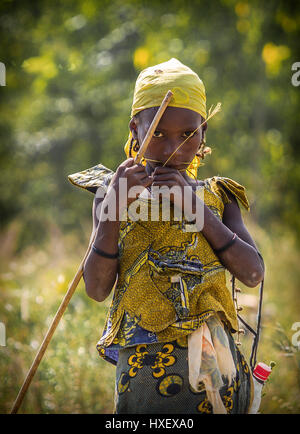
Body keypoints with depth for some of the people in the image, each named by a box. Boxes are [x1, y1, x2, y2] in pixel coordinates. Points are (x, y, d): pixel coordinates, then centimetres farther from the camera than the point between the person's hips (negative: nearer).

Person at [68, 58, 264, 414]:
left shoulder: (216, 196, 11)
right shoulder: (113, 193, 5)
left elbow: (253, 274, -4)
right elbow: (97, 289, -5)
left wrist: (197, 208, -11)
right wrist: (115, 210, -17)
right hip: (144, 367, -2)